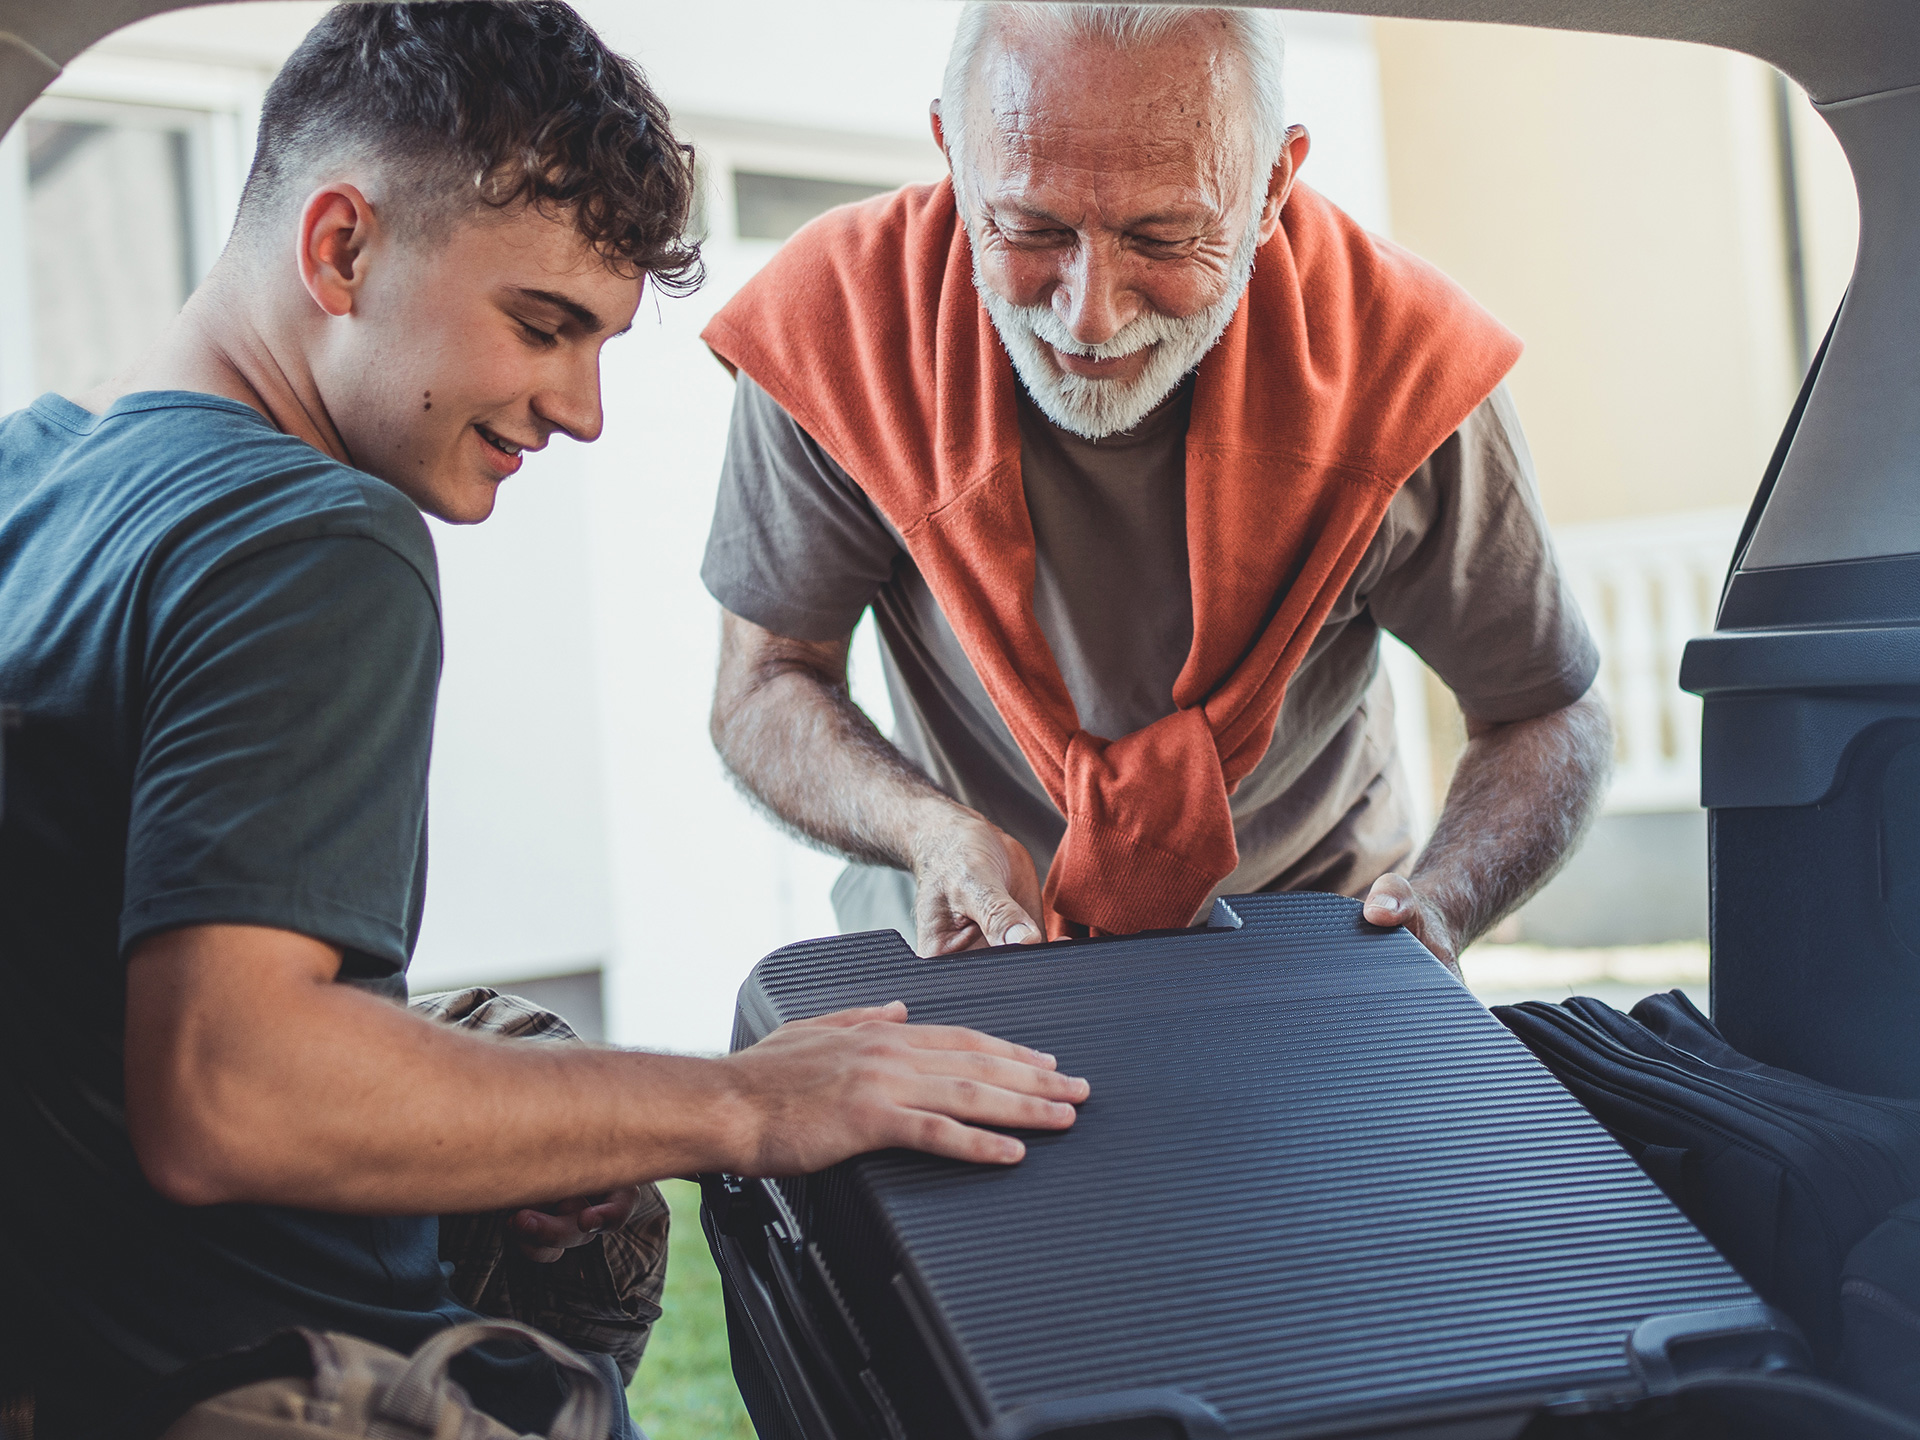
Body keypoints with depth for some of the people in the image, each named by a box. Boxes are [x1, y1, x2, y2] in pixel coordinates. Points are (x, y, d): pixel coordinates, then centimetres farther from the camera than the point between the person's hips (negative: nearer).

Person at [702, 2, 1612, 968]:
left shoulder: (1400, 369, -23)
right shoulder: (833, 325, -23)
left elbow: (1547, 717, -10)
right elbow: (763, 689, -12)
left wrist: (1439, 902, -29)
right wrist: (930, 830, -31)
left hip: (1309, 933, 0)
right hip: (965, 934, 1)